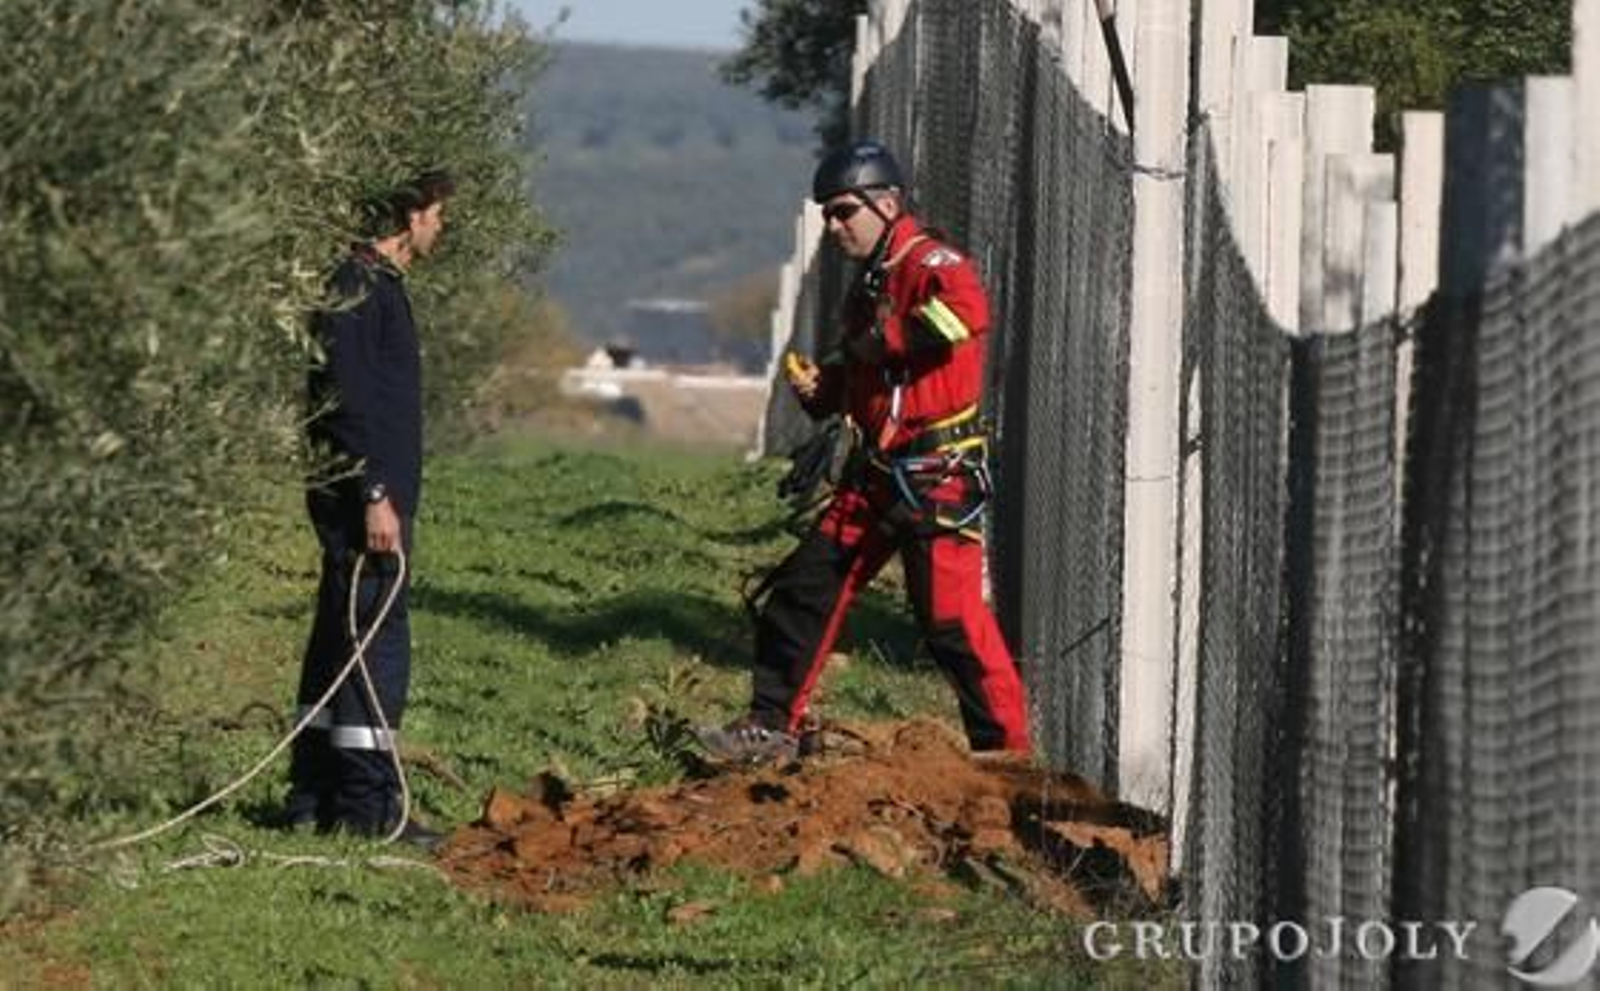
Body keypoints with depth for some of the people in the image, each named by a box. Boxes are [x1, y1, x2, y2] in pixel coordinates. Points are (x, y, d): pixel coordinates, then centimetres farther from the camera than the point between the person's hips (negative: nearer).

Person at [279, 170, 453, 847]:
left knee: (338, 641, 13)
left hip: (372, 499, 11)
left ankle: (314, 796, 18)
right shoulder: (358, 288, -14)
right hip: (363, 499, -11)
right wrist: (374, 496, -23)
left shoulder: (381, 285, 18)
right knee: (376, 640, -9)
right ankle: (367, 805, -8)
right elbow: (344, 398, -20)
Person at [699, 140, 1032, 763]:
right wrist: (820, 388, 5)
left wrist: (880, 343, -25)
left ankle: (1006, 751, -3)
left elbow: (965, 313, -36)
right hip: (877, 476, 10)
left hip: (937, 478, -9)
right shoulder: (872, 280, 17)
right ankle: (772, 727, 17)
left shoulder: (930, 264, -12)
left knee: (951, 618, -10)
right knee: (804, 590, 9)